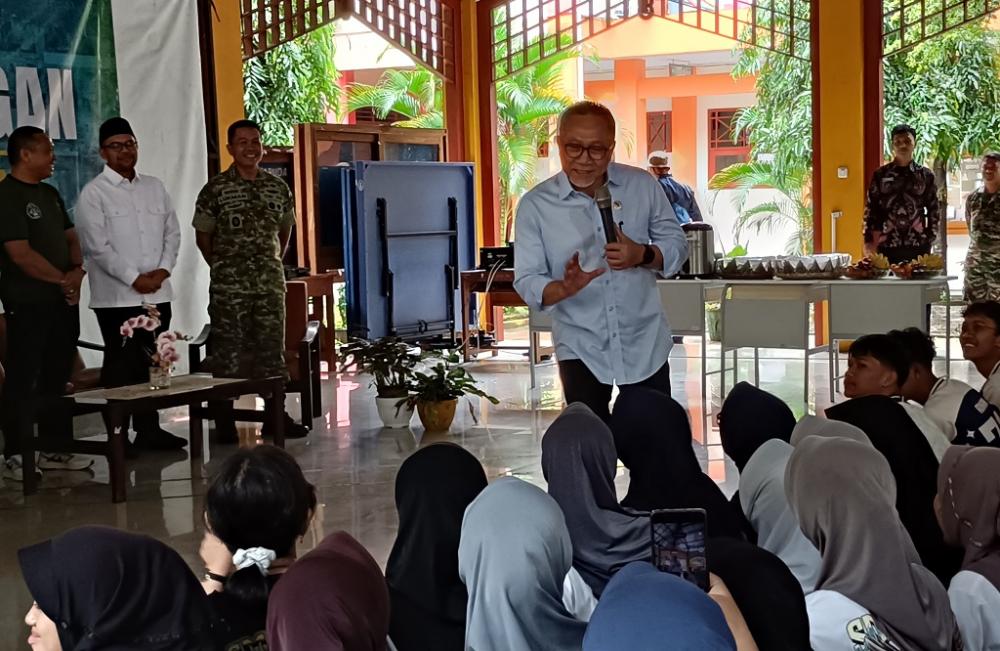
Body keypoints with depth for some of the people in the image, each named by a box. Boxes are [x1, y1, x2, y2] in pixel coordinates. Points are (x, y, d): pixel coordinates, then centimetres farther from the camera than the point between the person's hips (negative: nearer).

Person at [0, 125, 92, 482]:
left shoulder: (49, 194, 16)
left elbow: (70, 237, 18)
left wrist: (77, 271, -3)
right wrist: (63, 280, -10)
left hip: (62, 301, 8)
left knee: (57, 376, 13)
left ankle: (56, 449, 21)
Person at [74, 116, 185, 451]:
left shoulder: (154, 187, 13)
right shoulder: (93, 193, -3)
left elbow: (172, 232, 12)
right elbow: (97, 246, -10)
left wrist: (163, 270, -4)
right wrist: (134, 279, -13)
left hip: (157, 294, 5)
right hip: (116, 296, -5)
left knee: (152, 365, 9)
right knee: (121, 367, -2)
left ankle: (149, 430, 18)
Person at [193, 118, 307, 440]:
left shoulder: (278, 188, 7)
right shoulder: (215, 189, -3)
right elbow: (203, 235, 5)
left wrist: (274, 263, 12)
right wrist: (223, 268, 5)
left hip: (270, 283, 3)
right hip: (229, 286, -3)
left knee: (272, 346, 5)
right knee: (227, 348, -1)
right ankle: (224, 420, 5)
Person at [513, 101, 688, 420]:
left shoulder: (643, 185, -2)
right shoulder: (535, 205, -8)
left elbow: (677, 244, 4)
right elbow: (527, 282, -10)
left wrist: (642, 255, -18)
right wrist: (564, 288, -32)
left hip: (644, 343, 2)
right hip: (580, 348, -1)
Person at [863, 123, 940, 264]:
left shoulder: (925, 175, 6)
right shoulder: (880, 174, 4)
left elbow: (933, 209, 8)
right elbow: (871, 208, 3)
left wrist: (931, 237, 2)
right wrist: (868, 240, -2)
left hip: (918, 245, 1)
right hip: (887, 245, 0)